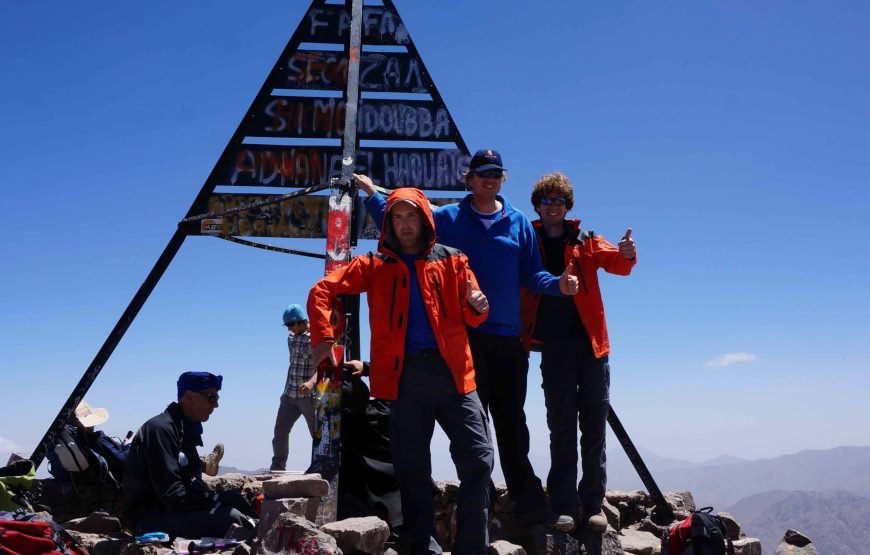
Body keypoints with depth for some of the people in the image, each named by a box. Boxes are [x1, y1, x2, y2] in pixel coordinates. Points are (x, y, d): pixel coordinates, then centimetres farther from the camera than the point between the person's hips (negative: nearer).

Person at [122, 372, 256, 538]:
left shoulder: (187, 430, 15)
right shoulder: (160, 429, -16)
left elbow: (192, 487, 13)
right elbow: (172, 495, -23)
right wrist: (220, 500, -19)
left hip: (173, 511, 10)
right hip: (151, 519, -10)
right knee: (230, 517, -26)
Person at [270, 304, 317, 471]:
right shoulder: (291, 337, 12)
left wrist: (311, 382, -44)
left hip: (310, 395, -7)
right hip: (289, 394, 7)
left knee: (318, 434, -2)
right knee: (280, 431, 6)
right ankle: (277, 467, 15)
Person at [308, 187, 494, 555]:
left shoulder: (451, 261, 12)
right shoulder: (375, 265, 11)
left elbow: (472, 318, 10)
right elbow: (321, 292, 7)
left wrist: (477, 307, -14)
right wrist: (324, 339, -5)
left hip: (452, 370, 0)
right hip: (405, 374, 0)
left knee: (478, 458, -5)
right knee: (412, 467, 5)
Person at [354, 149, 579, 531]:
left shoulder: (519, 224, 11)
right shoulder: (448, 218, 6)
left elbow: (532, 274, 9)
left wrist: (558, 285, -9)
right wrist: (372, 195, 4)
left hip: (509, 336, 3)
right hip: (466, 334, -2)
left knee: (512, 424, 9)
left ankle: (530, 505, 13)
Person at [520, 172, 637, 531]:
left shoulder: (585, 242, 8)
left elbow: (615, 263, -7)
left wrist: (627, 255, -29)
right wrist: (525, 335, -14)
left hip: (590, 342, 1)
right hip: (553, 347, -1)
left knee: (594, 423, 1)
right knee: (561, 425, 3)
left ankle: (593, 505, 9)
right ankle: (563, 507, 8)